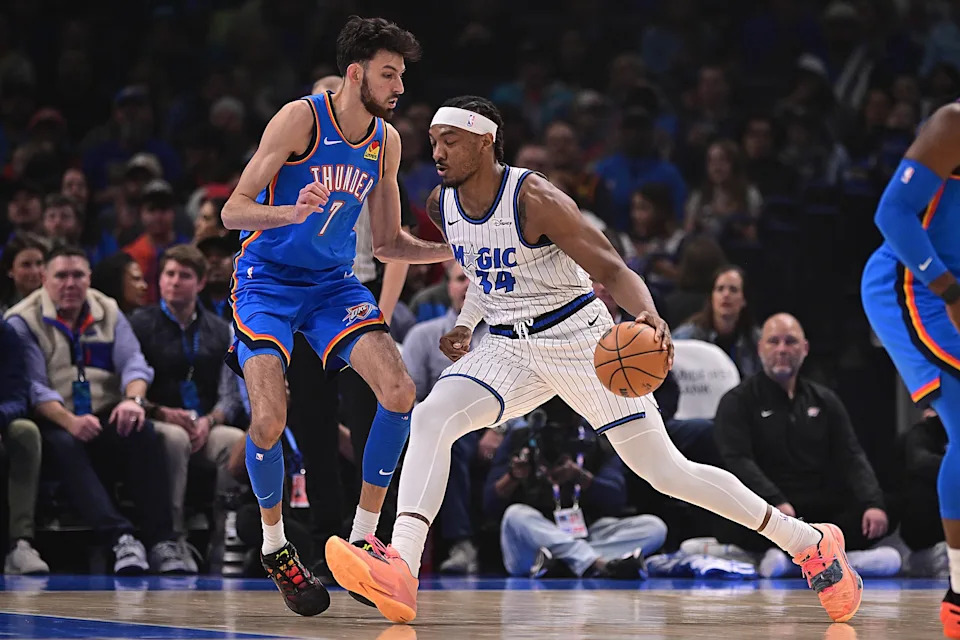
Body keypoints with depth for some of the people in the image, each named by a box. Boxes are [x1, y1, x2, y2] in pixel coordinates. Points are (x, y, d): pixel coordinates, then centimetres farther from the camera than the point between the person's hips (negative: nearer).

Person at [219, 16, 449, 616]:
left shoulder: (386, 141, 2)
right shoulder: (301, 118, -16)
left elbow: (388, 242, 12)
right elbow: (232, 211, -19)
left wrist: (450, 250, -5)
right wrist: (291, 212, -38)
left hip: (333, 283, 5)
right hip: (268, 279, -5)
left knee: (400, 391, -15)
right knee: (270, 418, -21)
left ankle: (363, 538, -2)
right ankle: (275, 548, 4)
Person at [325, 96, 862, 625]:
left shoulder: (535, 198, -21)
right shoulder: (442, 206, -1)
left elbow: (611, 270, -22)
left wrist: (650, 317, -40)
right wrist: (466, 323, 14)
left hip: (579, 338, -6)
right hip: (511, 347, 6)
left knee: (667, 471, -4)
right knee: (430, 420, -20)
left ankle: (811, 544, 12)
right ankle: (400, 572, -31)